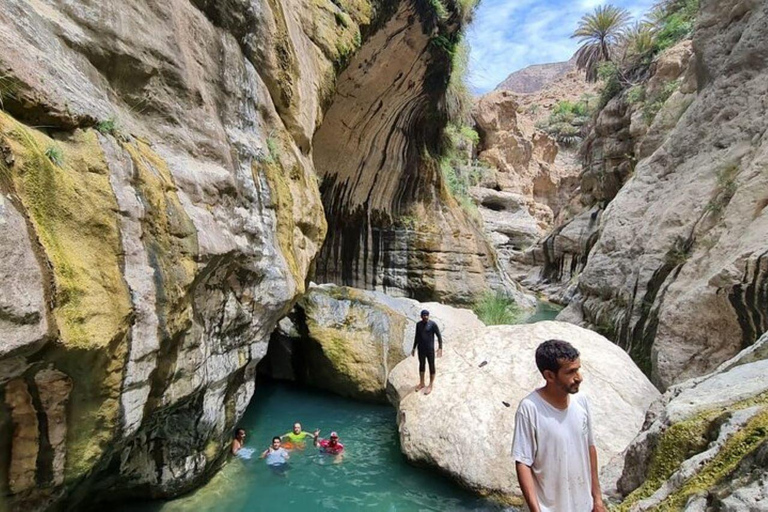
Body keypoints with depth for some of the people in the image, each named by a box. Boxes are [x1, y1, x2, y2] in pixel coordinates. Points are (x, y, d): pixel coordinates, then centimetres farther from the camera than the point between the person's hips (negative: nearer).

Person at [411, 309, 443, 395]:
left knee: (431, 366, 6)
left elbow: (439, 336, -12)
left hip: (430, 349, -5)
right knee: (421, 365, 16)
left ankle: (430, 385, 18)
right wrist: (414, 348, 16)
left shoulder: (433, 324, -12)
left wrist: (440, 348, -21)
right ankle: (421, 383, 32)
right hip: (421, 349, 5)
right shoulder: (418, 324, 3)